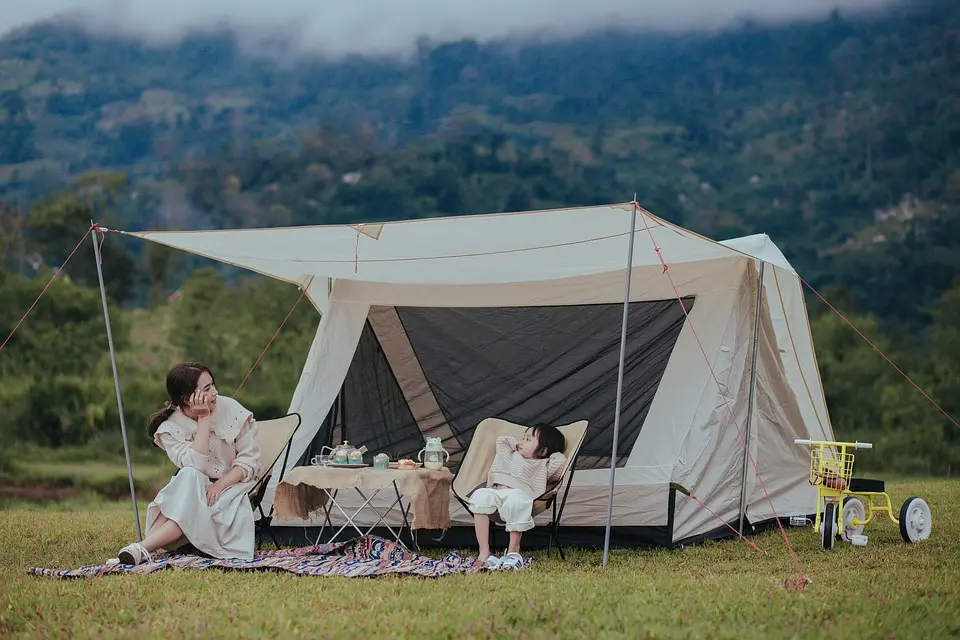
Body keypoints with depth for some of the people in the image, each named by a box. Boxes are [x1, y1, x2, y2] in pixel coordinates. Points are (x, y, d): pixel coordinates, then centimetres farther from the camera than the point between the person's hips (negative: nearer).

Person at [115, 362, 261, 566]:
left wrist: (220, 485, -20)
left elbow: (249, 459, -6)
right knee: (189, 477, -35)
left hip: (233, 487, 0)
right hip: (193, 493, 0)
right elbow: (195, 467, -26)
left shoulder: (231, 410, -9)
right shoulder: (170, 428, -11)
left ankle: (144, 548, -42)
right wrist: (204, 419, -27)